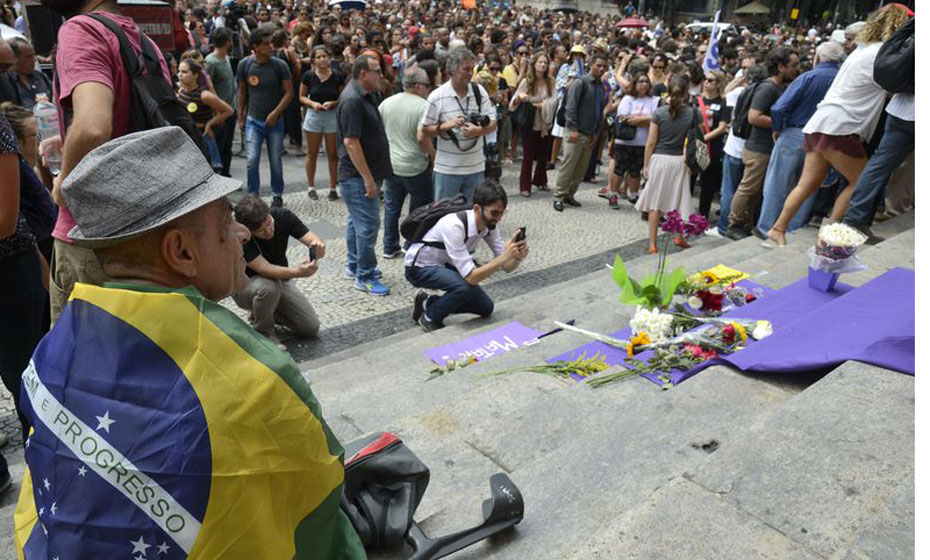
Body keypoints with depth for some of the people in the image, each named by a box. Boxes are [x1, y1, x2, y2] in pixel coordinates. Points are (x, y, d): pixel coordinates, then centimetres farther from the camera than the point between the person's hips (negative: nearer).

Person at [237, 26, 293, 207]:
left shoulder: (279, 65, -7)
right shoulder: (244, 65, -1)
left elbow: (289, 92, -6)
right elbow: (242, 92, 9)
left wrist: (275, 113, -15)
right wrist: (241, 118, 9)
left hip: (275, 121, -1)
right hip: (253, 121, 1)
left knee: (275, 162, 7)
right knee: (251, 161, -7)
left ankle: (277, 196, 24)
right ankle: (253, 196, 10)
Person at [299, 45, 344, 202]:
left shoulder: (338, 76, -4)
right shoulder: (308, 76, -3)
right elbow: (302, 97, 5)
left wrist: (333, 103, -16)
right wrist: (312, 103, -14)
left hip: (333, 116, 0)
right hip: (314, 115, 0)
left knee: (332, 154, 5)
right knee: (312, 153, 7)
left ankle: (333, 187, 15)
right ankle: (311, 187, 20)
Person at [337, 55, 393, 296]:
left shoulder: (366, 96, 12)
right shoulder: (352, 100, -20)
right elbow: (350, 142, -24)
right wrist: (368, 179, -24)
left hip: (360, 174, 10)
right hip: (358, 176, -10)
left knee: (357, 220, 19)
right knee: (368, 224, -6)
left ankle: (354, 266, 32)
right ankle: (365, 277, 3)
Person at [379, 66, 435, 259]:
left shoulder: (386, 103, 4)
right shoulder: (422, 106, -15)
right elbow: (422, 138, -22)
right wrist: (434, 156, -9)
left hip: (390, 165, 6)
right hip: (415, 167, -6)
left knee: (392, 207, 15)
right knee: (421, 208, 9)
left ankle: (390, 248, 22)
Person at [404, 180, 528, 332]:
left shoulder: (490, 224, -13)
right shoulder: (454, 226, -36)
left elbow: (507, 267, -10)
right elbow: (470, 277, -38)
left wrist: (518, 256, -32)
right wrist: (504, 256, -44)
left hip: (446, 265, 8)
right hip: (420, 268, -7)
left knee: (486, 308, 2)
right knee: (467, 286, -33)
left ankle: (428, 303, 14)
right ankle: (430, 318, -7)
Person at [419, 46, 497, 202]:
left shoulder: (480, 91, 2)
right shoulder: (437, 96, -6)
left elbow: (493, 123, 2)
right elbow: (425, 131, -3)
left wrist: (479, 130, -19)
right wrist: (447, 125, -20)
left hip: (475, 167, 3)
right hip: (446, 170, -3)